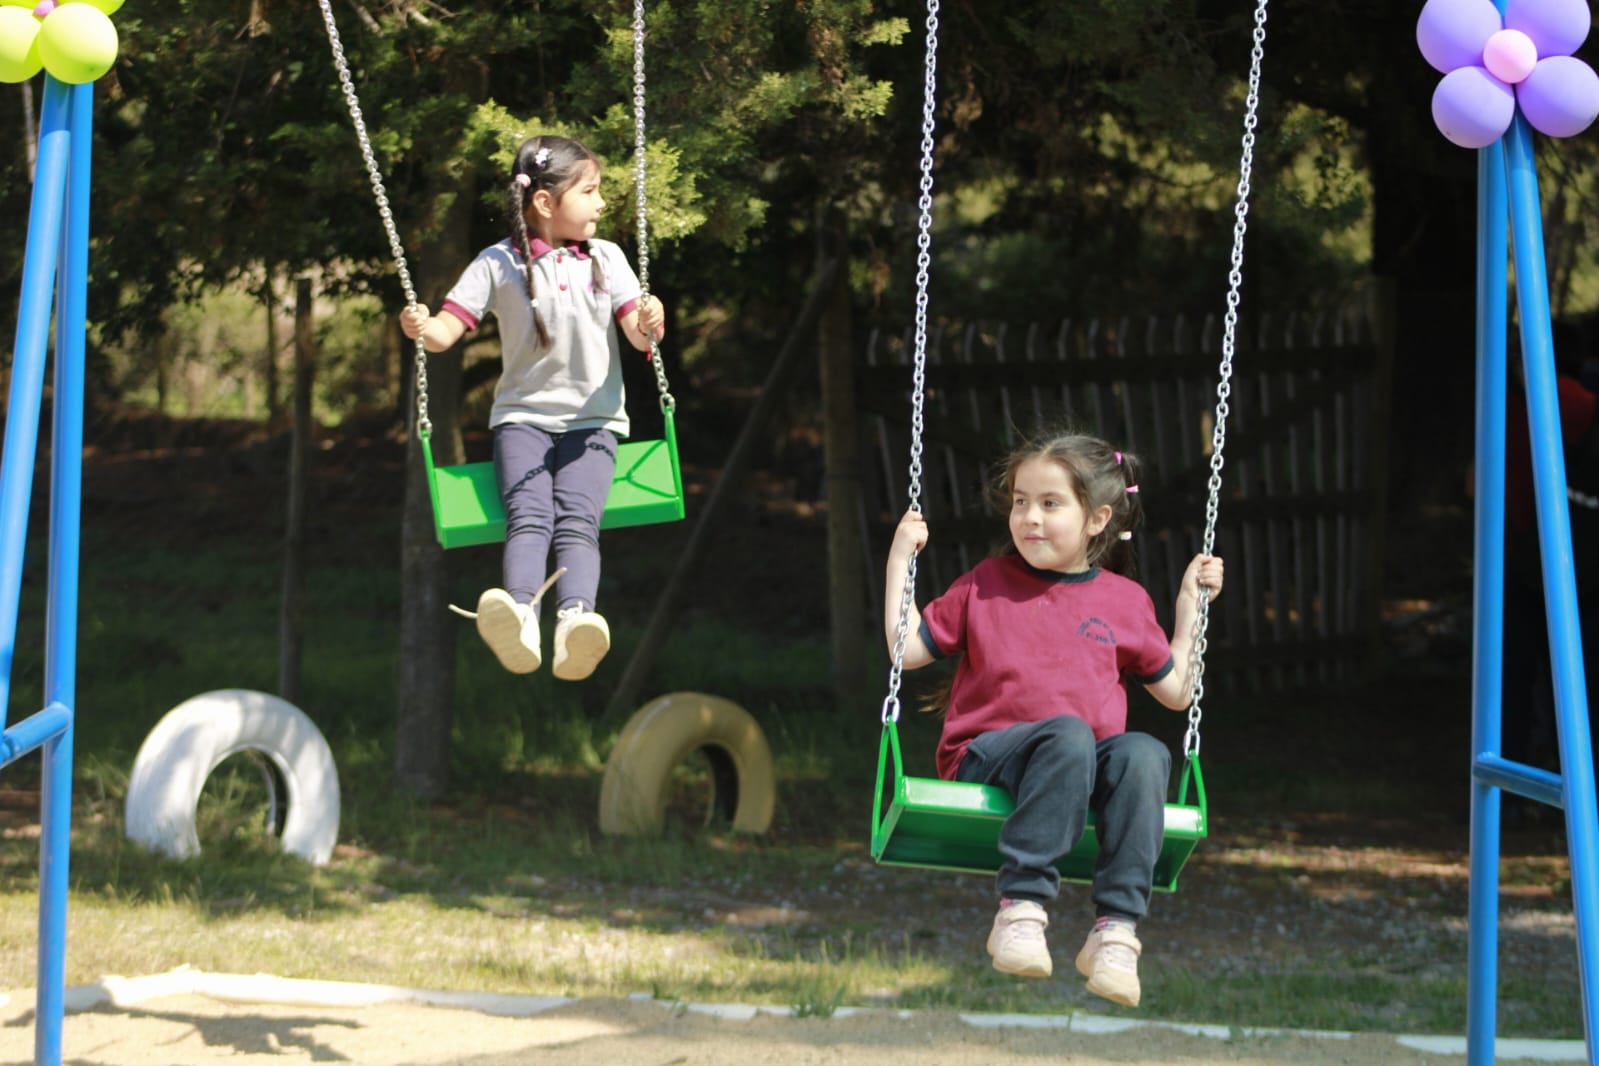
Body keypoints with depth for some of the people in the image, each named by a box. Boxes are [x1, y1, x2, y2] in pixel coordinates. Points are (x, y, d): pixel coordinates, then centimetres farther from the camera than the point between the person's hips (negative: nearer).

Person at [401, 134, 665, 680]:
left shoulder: (606, 259, 10)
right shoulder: (499, 264, 4)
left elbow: (638, 335, 4)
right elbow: (448, 330, 0)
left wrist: (649, 323, -20)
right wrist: (421, 328, -24)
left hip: (592, 419, 1)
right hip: (523, 415, -1)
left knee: (577, 521, -24)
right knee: (529, 516, -26)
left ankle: (576, 619, -47)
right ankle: (521, 618, -48)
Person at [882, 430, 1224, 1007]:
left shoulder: (1125, 602, 16)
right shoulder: (987, 582, 15)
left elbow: (1175, 691, 21)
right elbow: (908, 649, 14)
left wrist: (1190, 606, 17)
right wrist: (900, 559, 11)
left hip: (1090, 766, 2)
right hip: (986, 756, -2)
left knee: (1143, 754, -34)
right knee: (1067, 734, -37)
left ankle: (1116, 930, -37)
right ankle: (1020, 909, -42)